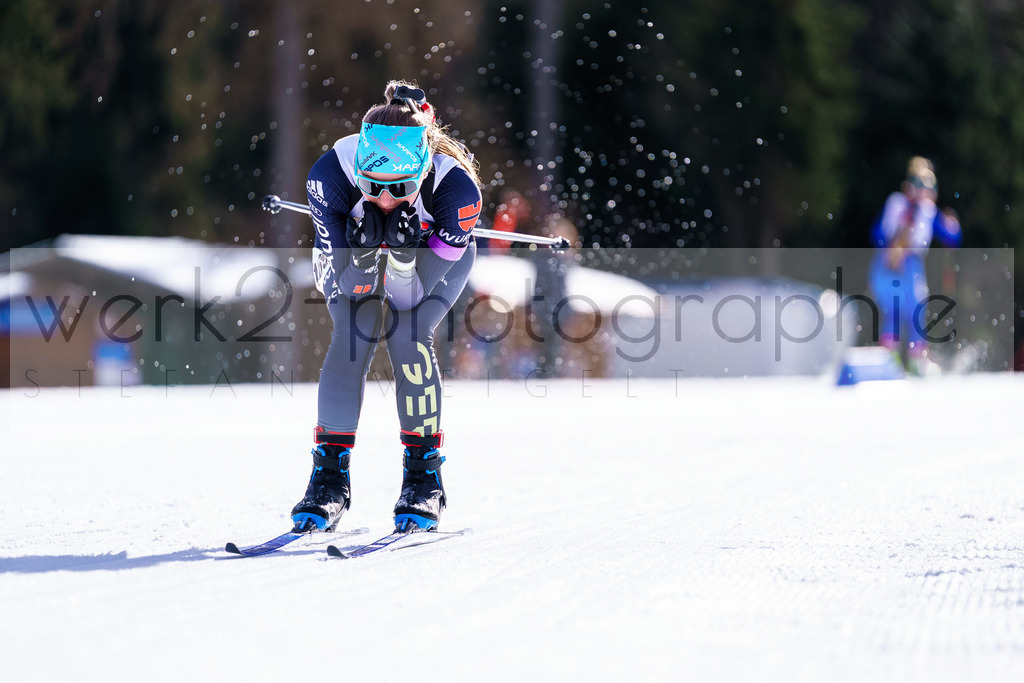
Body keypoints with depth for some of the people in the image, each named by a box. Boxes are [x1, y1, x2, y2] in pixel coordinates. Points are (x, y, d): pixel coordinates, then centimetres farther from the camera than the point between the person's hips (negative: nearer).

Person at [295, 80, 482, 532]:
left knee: (407, 337, -22)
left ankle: (423, 477, -9)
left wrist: (403, 249, -51)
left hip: (438, 255, -1)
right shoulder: (330, 173, -36)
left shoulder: (457, 188, -39)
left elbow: (410, 292, -33)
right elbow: (348, 283, -29)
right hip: (352, 252, 1)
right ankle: (330, 476, -11)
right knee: (352, 334, -21)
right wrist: (364, 248, -49)